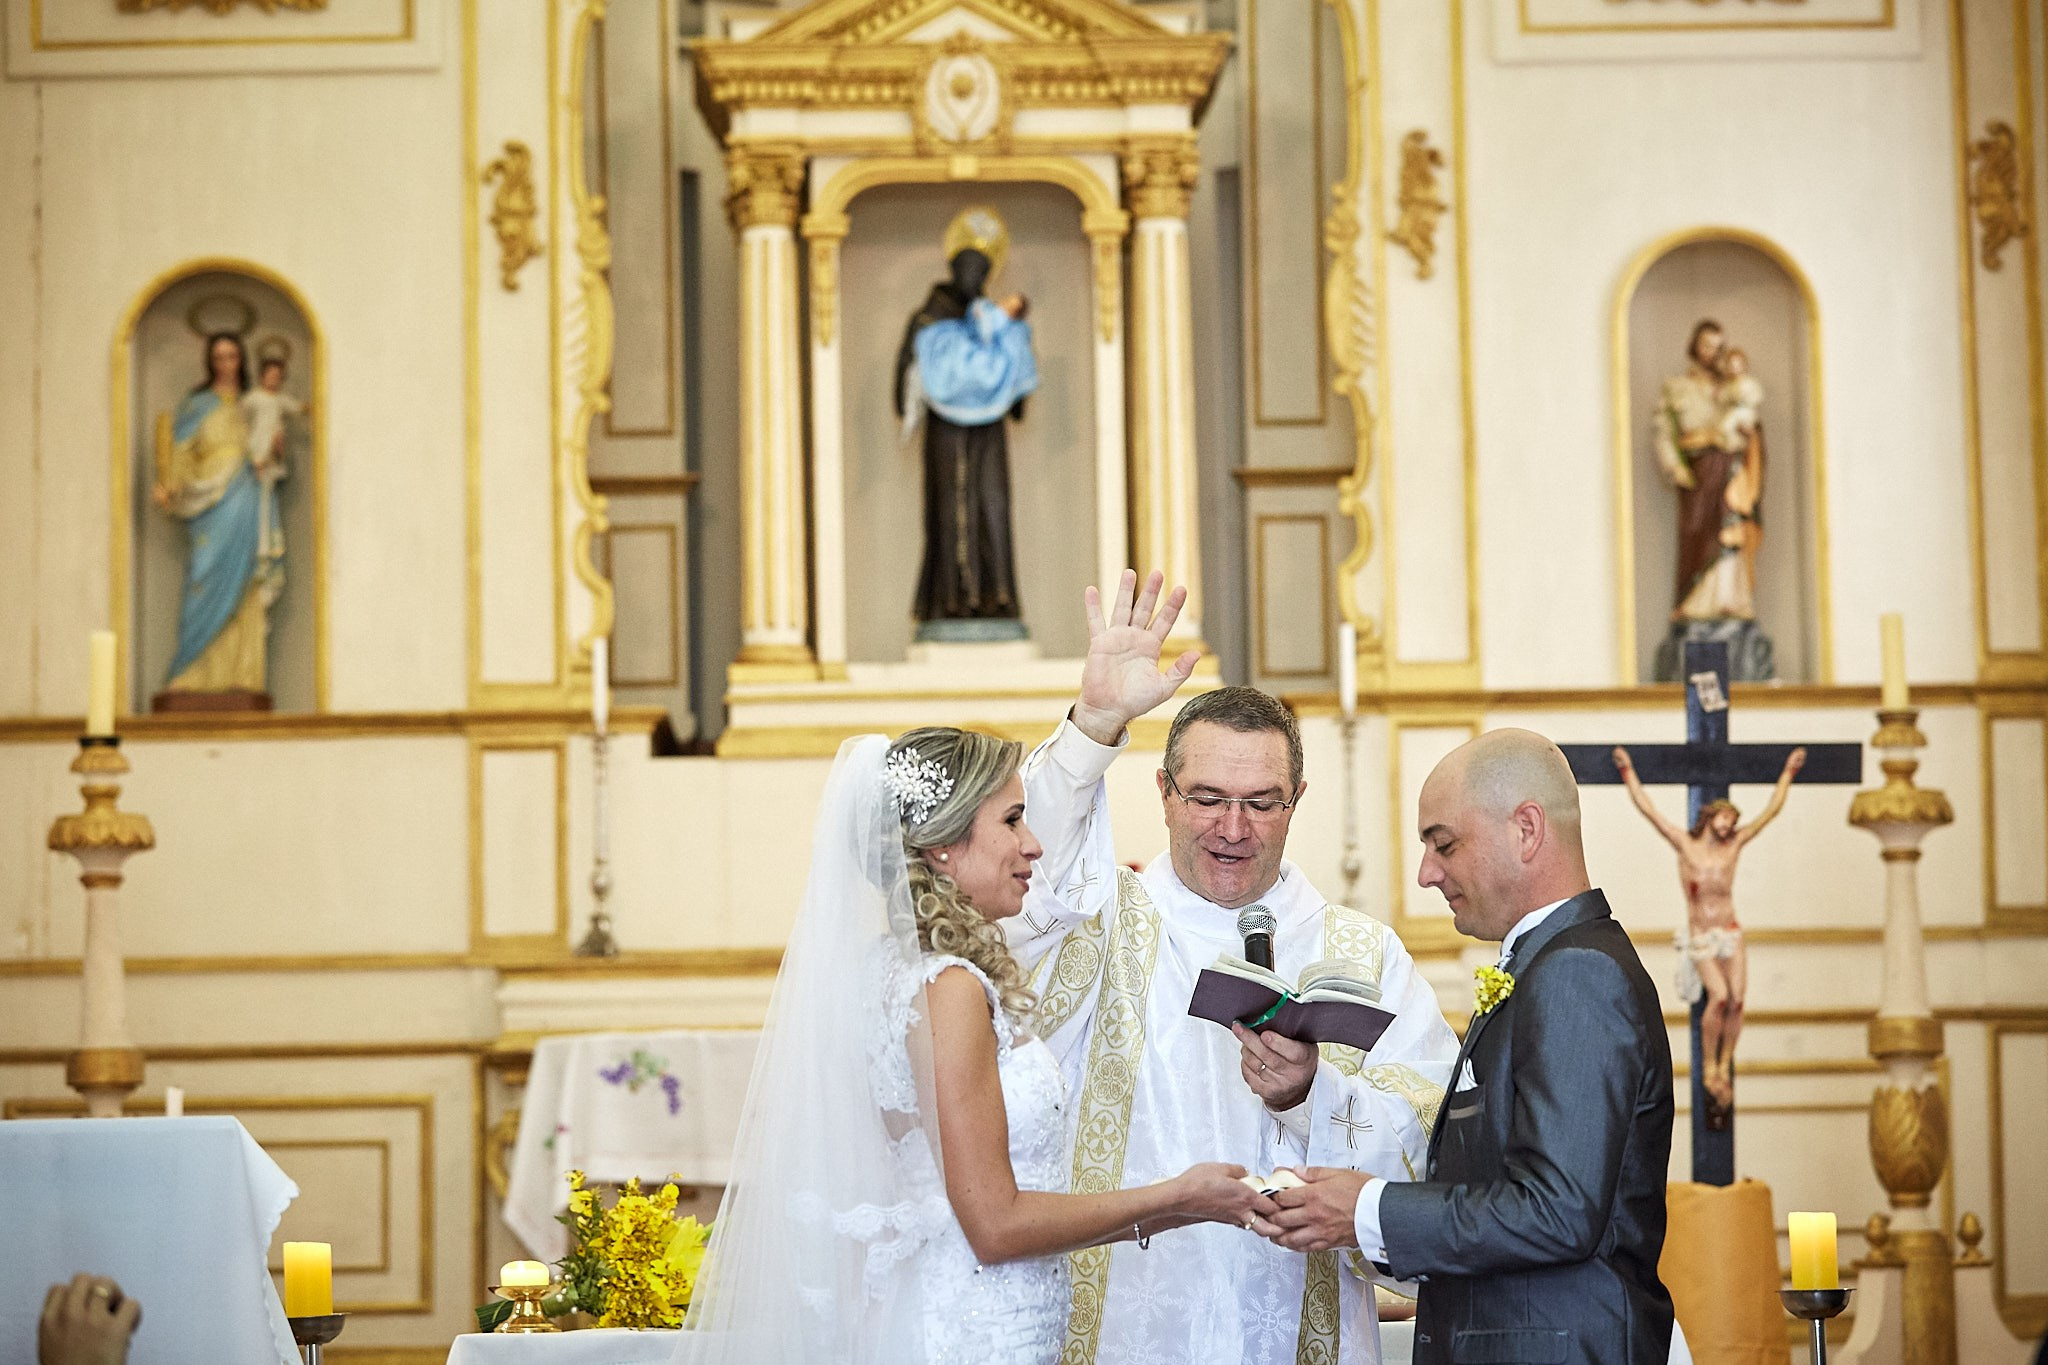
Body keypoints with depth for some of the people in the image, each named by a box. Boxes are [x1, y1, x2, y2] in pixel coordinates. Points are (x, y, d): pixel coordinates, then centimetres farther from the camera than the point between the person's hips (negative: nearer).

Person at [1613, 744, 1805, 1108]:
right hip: (1700, 939, -3)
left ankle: (1724, 1069, 4)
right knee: (1719, 996, -20)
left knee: (1737, 999, -9)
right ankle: (1709, 1066, -6)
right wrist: (1628, 771, -5)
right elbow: (1648, 809, -3)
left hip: (1731, 934, 3)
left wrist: (1789, 772, 11)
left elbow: (1771, 811, 10)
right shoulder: (1685, 844, -2)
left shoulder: (1734, 844, 5)